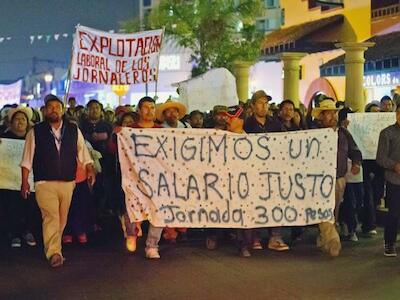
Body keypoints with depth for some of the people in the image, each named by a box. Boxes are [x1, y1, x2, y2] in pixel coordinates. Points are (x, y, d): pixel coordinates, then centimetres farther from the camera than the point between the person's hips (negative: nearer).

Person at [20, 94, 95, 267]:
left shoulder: (73, 130, 8)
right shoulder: (36, 132, 1)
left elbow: (83, 152, 11)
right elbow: (27, 159, 1)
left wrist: (90, 169, -1)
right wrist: (25, 181, -3)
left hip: (68, 182, 3)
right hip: (44, 183, -3)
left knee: (62, 219, 9)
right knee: (51, 216, -15)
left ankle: (53, 248, 23)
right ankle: (54, 253, -18)